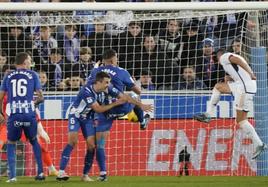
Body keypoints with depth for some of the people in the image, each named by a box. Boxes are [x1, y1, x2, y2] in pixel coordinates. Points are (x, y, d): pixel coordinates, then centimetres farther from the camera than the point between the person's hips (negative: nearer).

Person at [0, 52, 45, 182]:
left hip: (14, 116, 0)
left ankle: (12, 175, 5)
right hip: (29, 115, 0)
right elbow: (40, 97, 6)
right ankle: (40, 172, 18)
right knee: (34, 141, 23)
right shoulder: (32, 75, 7)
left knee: (11, 143, 18)